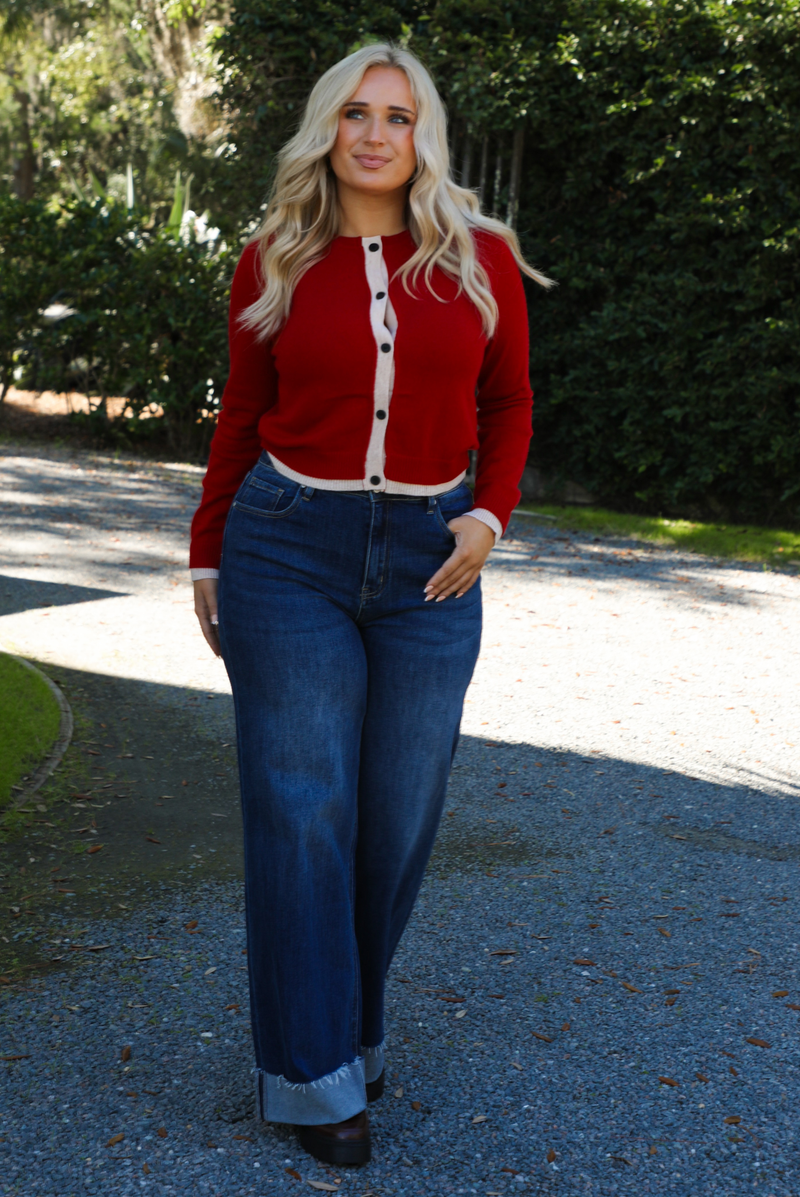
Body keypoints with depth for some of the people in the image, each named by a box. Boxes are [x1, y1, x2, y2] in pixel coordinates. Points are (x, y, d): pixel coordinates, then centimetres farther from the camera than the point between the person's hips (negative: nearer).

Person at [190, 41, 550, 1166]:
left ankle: (356, 1021, 30)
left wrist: (488, 514, -5)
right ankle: (313, 1070, 13)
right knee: (302, 807, 0)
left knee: (399, 815, 7)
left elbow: (507, 404, 11)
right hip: (290, 552, -1)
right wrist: (207, 557, 10)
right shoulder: (274, 263, 2)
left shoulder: (482, 257, 3)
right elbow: (243, 418, 10)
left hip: (428, 563, 1)